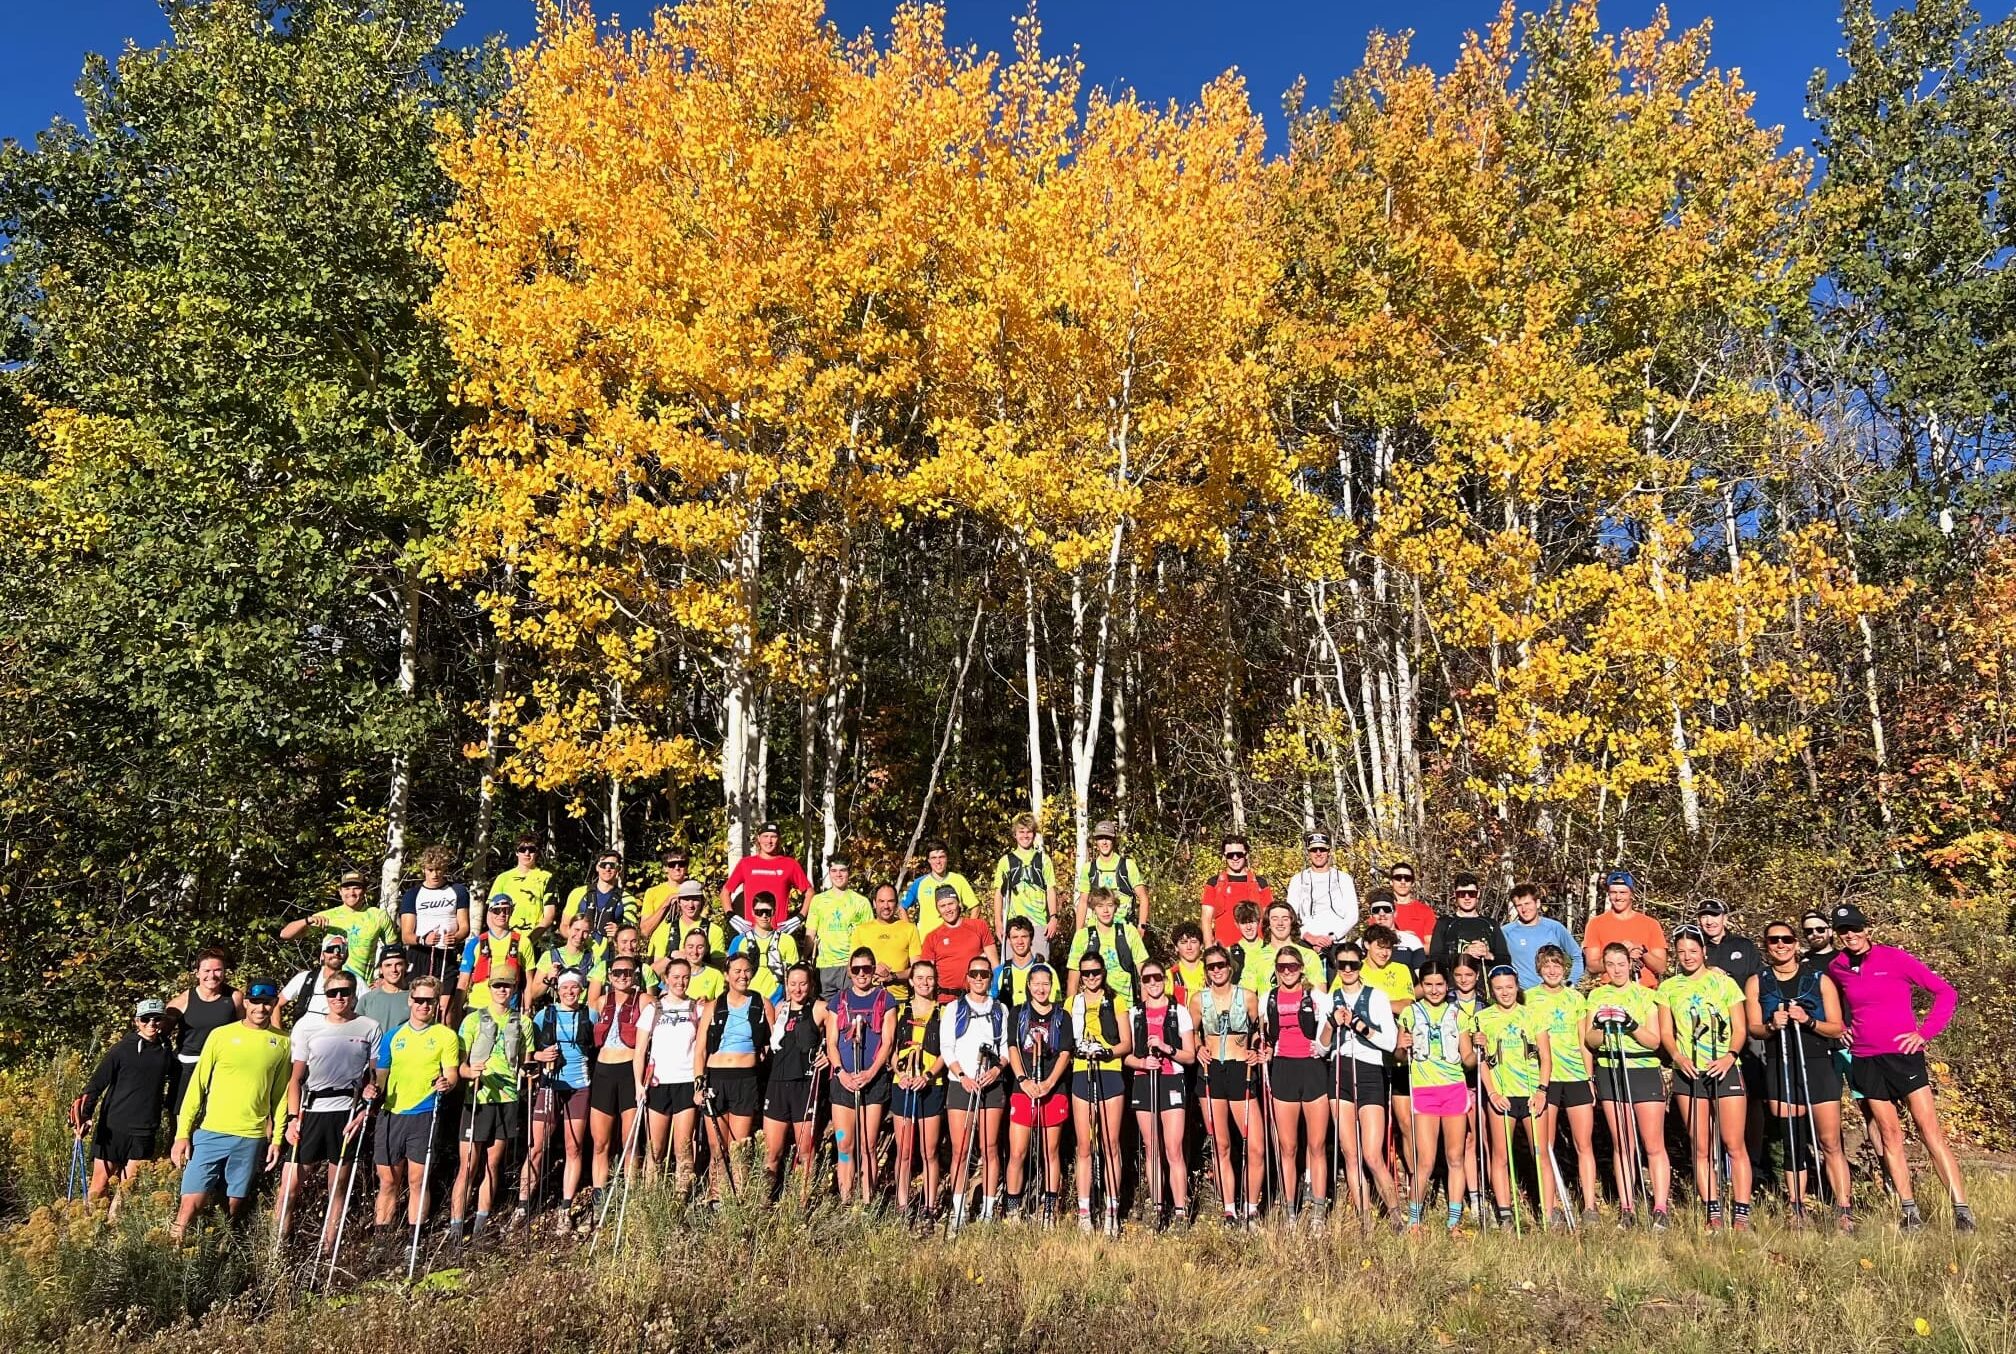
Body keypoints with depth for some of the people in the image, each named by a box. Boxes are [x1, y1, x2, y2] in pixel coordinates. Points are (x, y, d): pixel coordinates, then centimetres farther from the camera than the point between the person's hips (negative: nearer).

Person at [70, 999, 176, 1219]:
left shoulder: (167, 1054, 5)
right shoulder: (122, 1049, -5)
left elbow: (173, 1088, 17)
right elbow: (97, 1083, -8)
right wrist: (85, 1115, -18)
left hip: (144, 1132, 3)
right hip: (112, 1128, -2)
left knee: (126, 1190, 4)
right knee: (99, 1187, 2)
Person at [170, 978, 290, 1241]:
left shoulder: (282, 1043, 5)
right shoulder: (221, 1035, 2)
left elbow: (281, 1094, 8)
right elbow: (197, 1085, 3)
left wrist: (277, 1138, 4)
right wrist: (182, 1134, -1)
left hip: (252, 1137, 1)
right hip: (210, 1133, -1)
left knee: (235, 1207, 8)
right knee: (191, 1203, -6)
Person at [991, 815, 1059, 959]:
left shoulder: (1043, 859, 12)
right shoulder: (1006, 861, 10)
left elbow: (1051, 890, 9)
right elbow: (998, 893, 9)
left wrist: (1053, 918, 0)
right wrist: (998, 922, 1)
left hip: (1039, 922, 0)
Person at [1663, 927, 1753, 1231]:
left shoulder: (1723, 981, 4)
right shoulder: (1668, 987, 9)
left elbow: (1740, 1028, 2)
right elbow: (1667, 1032, 8)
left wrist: (1730, 1056, -15)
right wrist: (1677, 1056, -11)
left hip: (1724, 1069, -2)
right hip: (1688, 1071, 2)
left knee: (1734, 1145, -4)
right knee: (1701, 1148, 4)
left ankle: (1741, 1214, 0)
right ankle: (1714, 1214, 10)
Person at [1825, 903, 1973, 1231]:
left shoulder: (1895, 958, -5)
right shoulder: (1836, 969, 6)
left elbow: (1946, 993, -3)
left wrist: (1925, 1033, -9)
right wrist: (1842, 1029, 9)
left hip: (1903, 1054, -3)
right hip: (1865, 1061, 3)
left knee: (1930, 1129, -7)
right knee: (1889, 1134, 5)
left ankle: (1962, 1210, -4)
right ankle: (1909, 1210, 11)